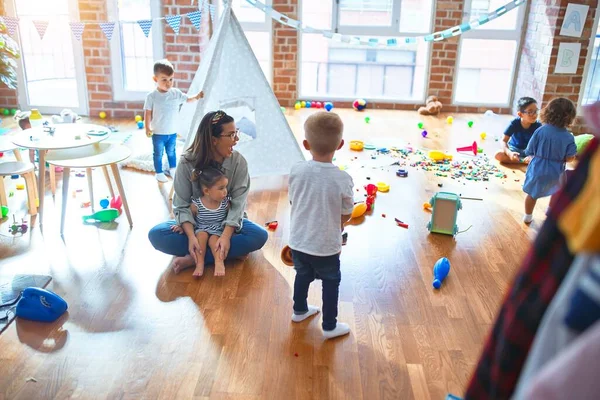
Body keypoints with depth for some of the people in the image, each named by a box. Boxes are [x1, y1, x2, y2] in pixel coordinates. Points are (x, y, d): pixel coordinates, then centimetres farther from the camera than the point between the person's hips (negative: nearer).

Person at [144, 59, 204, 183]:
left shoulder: (176, 93, -6)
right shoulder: (152, 96, -15)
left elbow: (187, 99, 7)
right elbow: (148, 113, -11)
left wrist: (197, 97, -12)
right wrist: (147, 128, -13)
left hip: (173, 132, 3)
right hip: (158, 133, -3)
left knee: (171, 152, 22)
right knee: (158, 154, 12)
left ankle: (172, 169, 40)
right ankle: (159, 173, 25)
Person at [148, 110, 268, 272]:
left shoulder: (238, 161, -13)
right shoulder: (187, 162, -15)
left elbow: (238, 203, -18)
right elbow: (182, 205, -15)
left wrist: (226, 235, -34)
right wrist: (191, 236, -33)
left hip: (227, 223, 1)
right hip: (195, 223, 0)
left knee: (259, 236, -28)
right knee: (156, 235, -25)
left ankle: (193, 259, -27)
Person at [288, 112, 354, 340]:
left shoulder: (297, 171, -14)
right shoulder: (343, 179, -21)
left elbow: (294, 203, 0)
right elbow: (346, 216, -8)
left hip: (298, 242, 3)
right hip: (326, 246, -3)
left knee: (303, 275, 28)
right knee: (331, 282, 19)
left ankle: (300, 311, 49)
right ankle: (330, 326, 32)